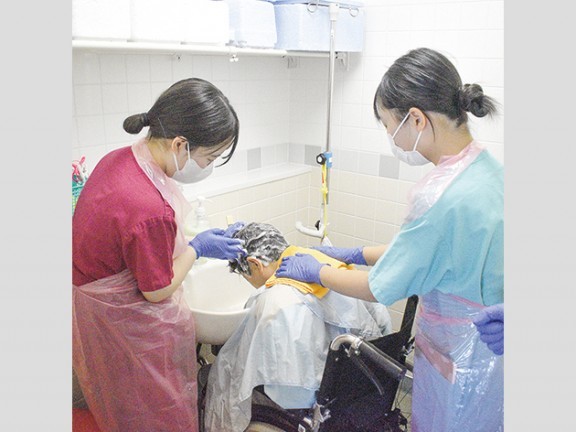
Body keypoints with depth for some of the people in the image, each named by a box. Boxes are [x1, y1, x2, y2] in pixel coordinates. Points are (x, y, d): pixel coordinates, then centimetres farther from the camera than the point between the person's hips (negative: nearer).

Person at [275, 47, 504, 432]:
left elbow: (380, 289, -20)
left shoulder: (442, 196, -32)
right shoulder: (488, 166, -3)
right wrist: (358, 254, 9)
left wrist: (315, 271, -4)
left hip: (460, 363, -8)